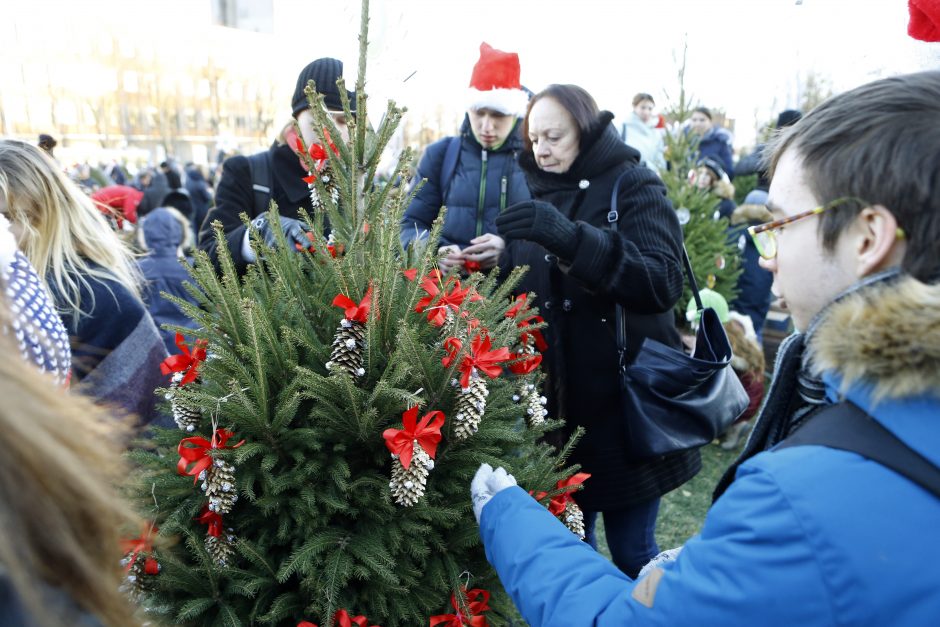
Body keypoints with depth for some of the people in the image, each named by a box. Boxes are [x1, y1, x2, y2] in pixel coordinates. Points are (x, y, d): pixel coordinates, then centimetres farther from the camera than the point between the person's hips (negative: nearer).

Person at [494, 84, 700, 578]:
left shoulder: (633, 186, -5)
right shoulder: (535, 192, 10)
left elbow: (663, 283, -21)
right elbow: (521, 288, 10)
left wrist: (571, 238, -33)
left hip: (625, 399, -4)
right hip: (557, 399, 4)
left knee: (631, 549, 7)